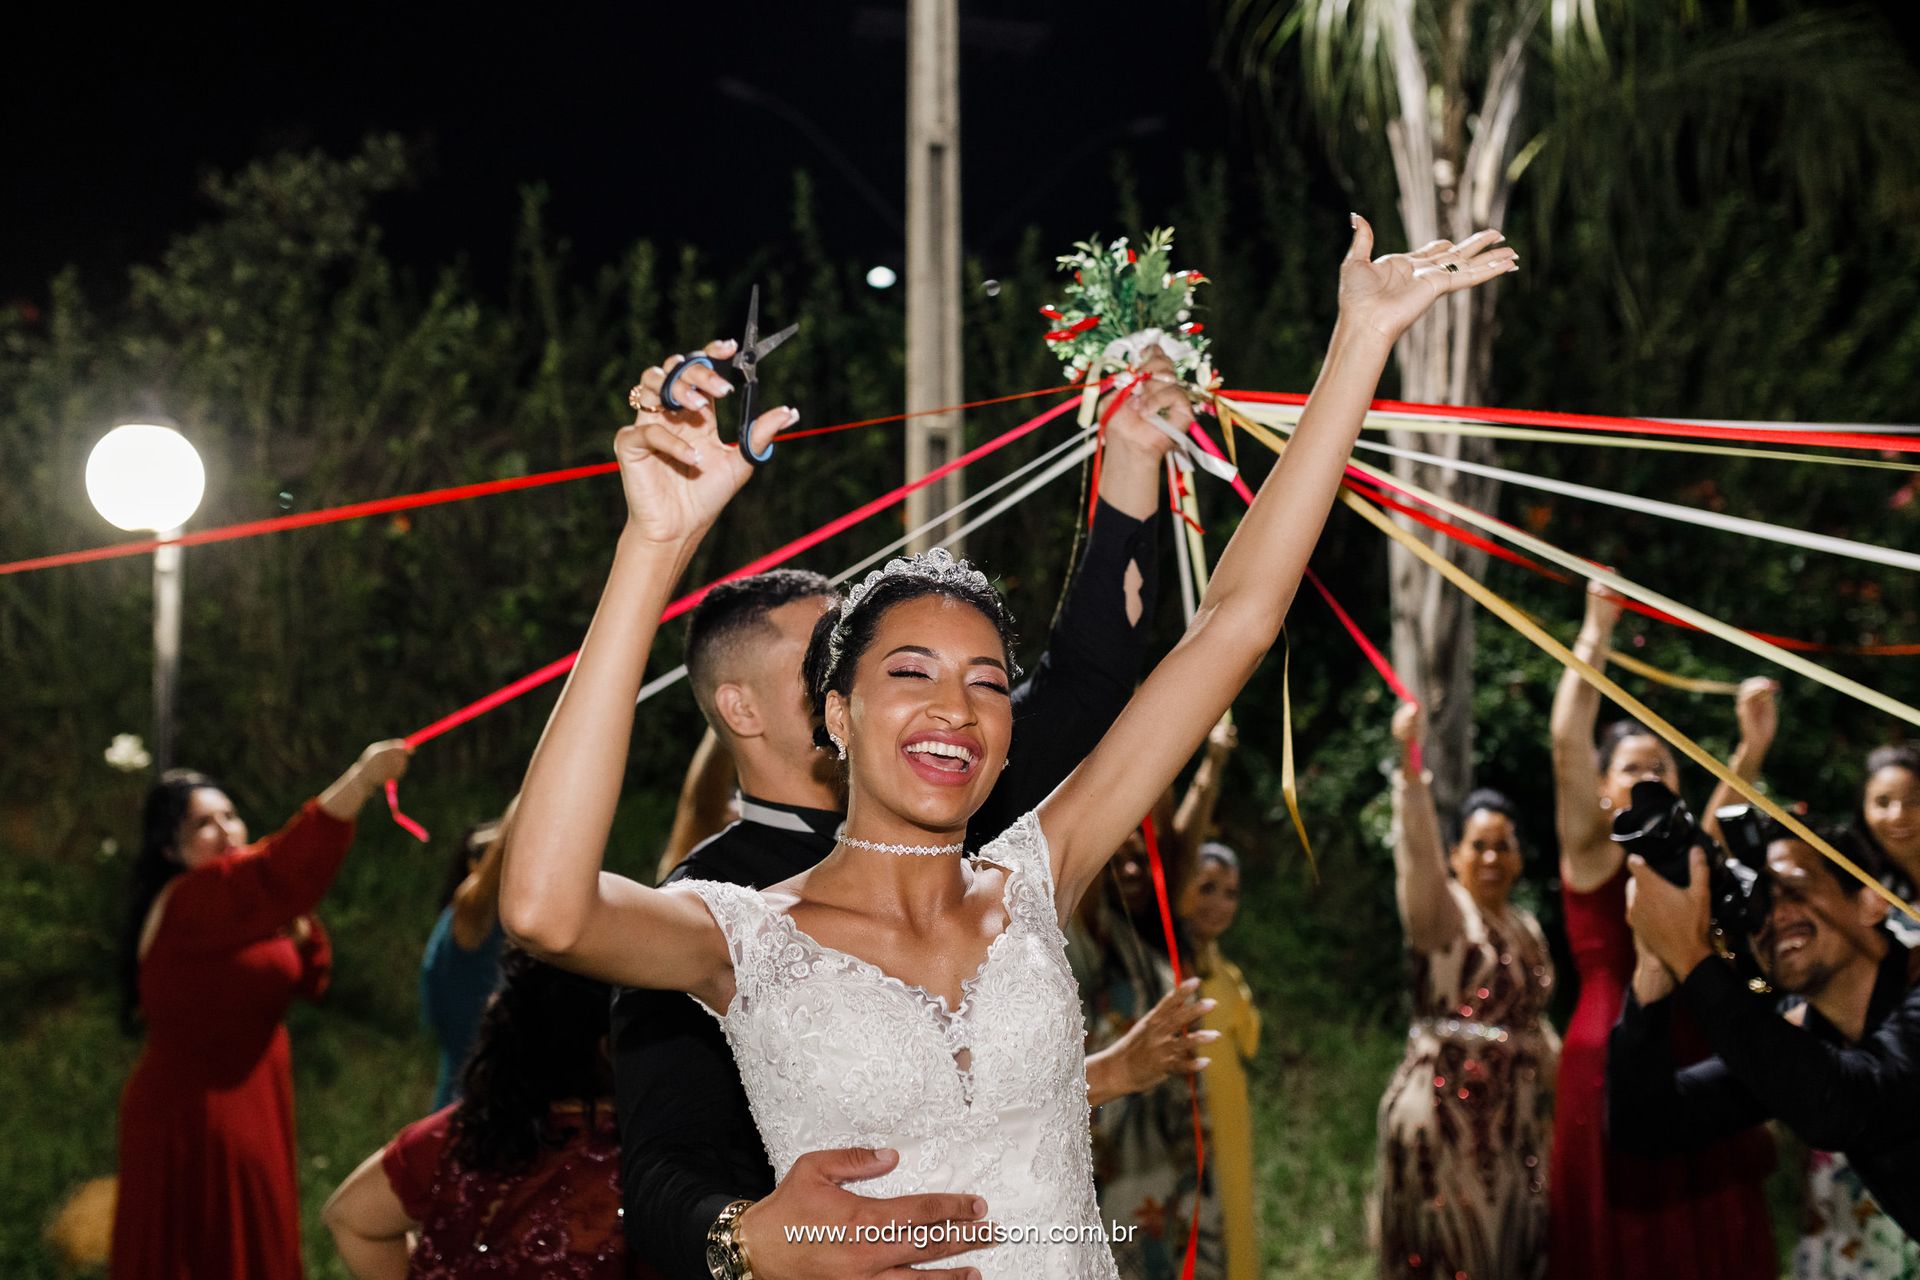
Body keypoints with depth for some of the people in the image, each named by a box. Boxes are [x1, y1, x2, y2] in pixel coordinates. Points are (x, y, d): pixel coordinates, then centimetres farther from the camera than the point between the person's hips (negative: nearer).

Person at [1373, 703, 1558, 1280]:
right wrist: (1410, 763, -37)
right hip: (1447, 1103, -7)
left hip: (1517, 1112, 7)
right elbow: (1417, 850, -24)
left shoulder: (1527, 927, 16)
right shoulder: (1443, 910, -5)